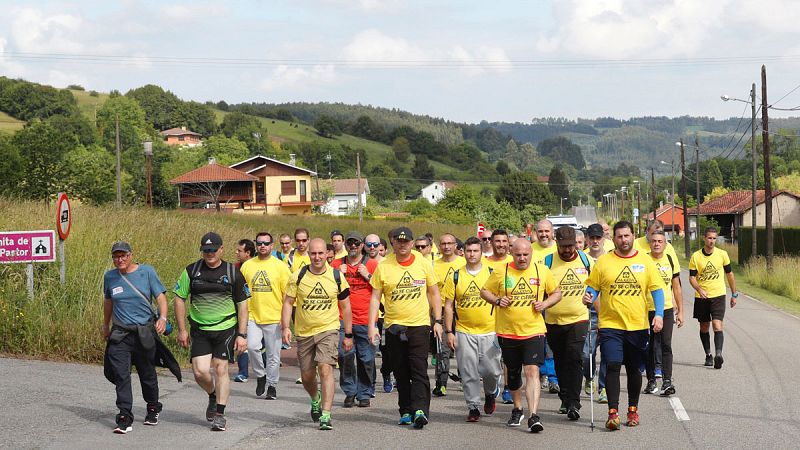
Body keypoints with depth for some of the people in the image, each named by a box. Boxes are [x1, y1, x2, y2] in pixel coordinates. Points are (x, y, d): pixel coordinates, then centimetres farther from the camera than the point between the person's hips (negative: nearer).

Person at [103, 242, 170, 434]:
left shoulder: (147, 271, -1)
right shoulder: (110, 277, 6)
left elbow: (160, 296, -3)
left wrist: (163, 317, -20)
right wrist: (106, 325, 31)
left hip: (144, 332, -1)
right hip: (119, 334, 1)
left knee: (147, 374, 12)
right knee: (121, 376, -12)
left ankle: (153, 409, 36)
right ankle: (125, 419, -13)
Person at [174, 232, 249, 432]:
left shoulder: (233, 273, 0)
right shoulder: (191, 271, 1)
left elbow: (242, 304, 3)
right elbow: (179, 299, 7)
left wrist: (242, 335, -2)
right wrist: (182, 330, 1)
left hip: (225, 328, -1)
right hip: (199, 331, 1)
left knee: (220, 370, -4)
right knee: (200, 372, -7)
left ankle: (219, 414, 6)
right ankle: (213, 397, 24)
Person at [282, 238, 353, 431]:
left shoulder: (337, 277, -3)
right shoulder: (298, 277, -3)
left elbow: (345, 306, 6)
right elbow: (288, 302, 3)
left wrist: (348, 335, 6)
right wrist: (285, 327, -10)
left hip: (328, 330, -2)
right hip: (304, 333, 2)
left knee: (325, 368, -20)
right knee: (307, 376, 10)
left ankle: (326, 415, -20)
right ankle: (315, 400, 43)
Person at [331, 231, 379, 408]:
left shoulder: (372, 264, 6)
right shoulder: (337, 264, 11)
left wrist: (367, 276, -9)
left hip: (366, 320, -1)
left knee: (366, 358, 1)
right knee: (345, 354, -10)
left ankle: (364, 394, 12)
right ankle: (349, 391, 6)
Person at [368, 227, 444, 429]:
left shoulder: (424, 265, 4)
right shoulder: (383, 267, 2)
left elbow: (434, 294, 11)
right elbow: (375, 298, 3)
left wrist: (437, 321, 4)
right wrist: (372, 325, -5)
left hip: (419, 324, -1)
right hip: (394, 327, 1)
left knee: (419, 369, -12)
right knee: (401, 373, 7)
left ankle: (420, 410, -18)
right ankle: (406, 411, 16)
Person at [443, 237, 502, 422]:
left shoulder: (492, 274, 2)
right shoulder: (455, 276, 4)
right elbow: (448, 306, 6)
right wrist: (449, 332, 0)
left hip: (489, 331, -1)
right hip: (464, 332, 1)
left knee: (491, 370, -1)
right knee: (469, 373, 1)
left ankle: (490, 394, 29)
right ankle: (473, 407, 13)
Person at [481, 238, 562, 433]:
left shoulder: (542, 271, 1)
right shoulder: (501, 272, -1)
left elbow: (556, 293, 12)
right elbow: (484, 291, 10)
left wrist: (544, 304, -7)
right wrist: (497, 300, -10)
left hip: (534, 331, -2)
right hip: (507, 332, 2)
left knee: (532, 371, -16)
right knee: (513, 373, 14)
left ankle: (533, 416, -19)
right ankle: (517, 409, 37)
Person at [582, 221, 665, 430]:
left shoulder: (645, 261, 5)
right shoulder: (603, 261, 3)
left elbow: (657, 289, 6)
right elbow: (593, 287, 7)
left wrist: (659, 314, -6)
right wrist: (589, 297, -15)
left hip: (638, 325, 1)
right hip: (610, 325, -1)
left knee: (633, 369, 11)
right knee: (613, 366, -12)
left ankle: (633, 409, 26)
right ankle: (613, 413, -10)